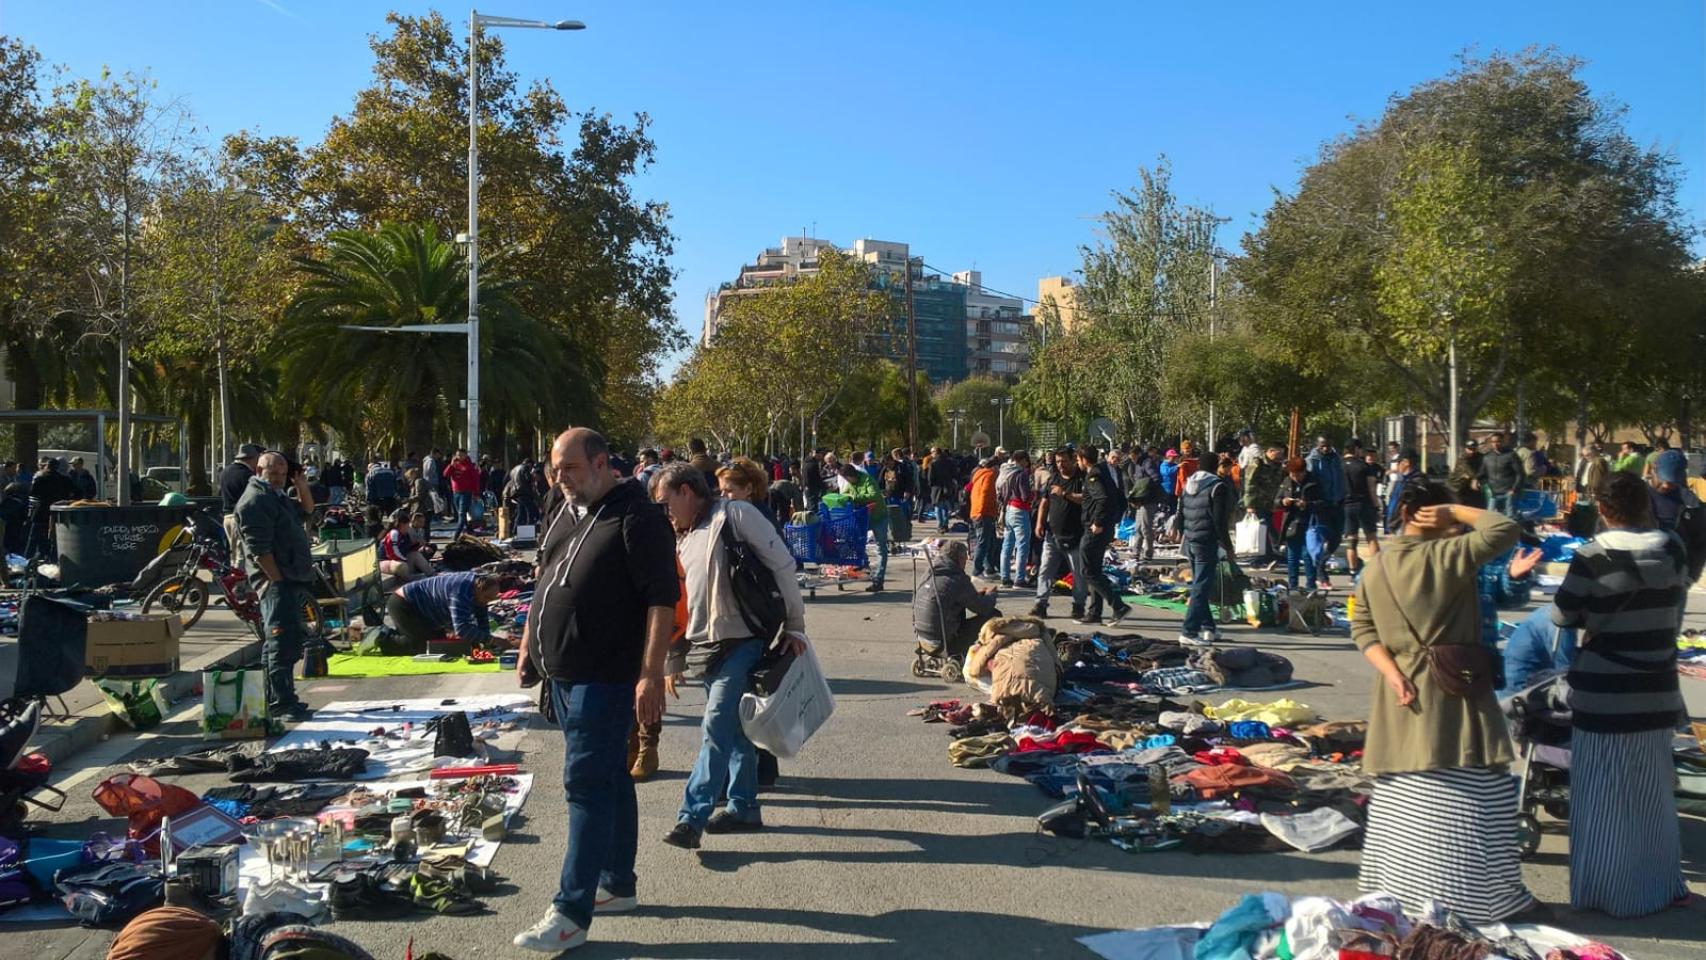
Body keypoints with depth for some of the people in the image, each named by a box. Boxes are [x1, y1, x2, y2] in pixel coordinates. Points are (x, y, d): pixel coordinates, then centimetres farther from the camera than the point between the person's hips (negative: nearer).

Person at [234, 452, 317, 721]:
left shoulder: (276, 497, 20)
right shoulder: (255, 500, -12)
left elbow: (307, 510, 31)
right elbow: (259, 548, -19)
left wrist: (302, 486, 14)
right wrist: (278, 580, -22)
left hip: (290, 580, 11)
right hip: (276, 581, -11)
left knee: (277, 643, 15)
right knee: (282, 641, -14)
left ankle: (272, 699, 23)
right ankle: (281, 702, -14)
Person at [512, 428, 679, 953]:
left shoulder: (637, 518, -12)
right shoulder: (565, 520, 15)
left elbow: (662, 599, -18)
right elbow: (544, 590, 25)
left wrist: (651, 674, -23)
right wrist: (528, 648, 19)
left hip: (606, 677, -8)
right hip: (564, 674, 9)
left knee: (588, 784, -7)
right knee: (610, 780, 17)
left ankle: (571, 913, -3)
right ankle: (617, 885, 28)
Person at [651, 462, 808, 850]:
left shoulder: (734, 515, -7)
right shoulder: (680, 539, 17)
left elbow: (782, 565, -8)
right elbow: (675, 603, 23)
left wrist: (794, 625, -8)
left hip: (742, 641, -8)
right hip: (705, 646, 8)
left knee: (716, 728, -13)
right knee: (733, 728, 14)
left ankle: (691, 818, -13)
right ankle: (744, 807, 23)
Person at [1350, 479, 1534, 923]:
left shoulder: (1375, 567, 6)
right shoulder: (1447, 555, -12)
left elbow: (1361, 627, 5)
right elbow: (1506, 529, -9)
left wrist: (1391, 670, -3)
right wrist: (1457, 511, -1)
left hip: (1403, 694, 7)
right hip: (1453, 691, -7)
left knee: (1403, 796, 15)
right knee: (1465, 797, 0)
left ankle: (1395, 883, 24)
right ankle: (1477, 897, 5)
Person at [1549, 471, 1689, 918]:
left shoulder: (1592, 557, -16)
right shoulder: (1672, 550, -2)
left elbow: (1562, 616, -7)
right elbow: (1675, 614, 8)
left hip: (1604, 695, -4)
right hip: (1658, 692, 4)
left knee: (1603, 801, 7)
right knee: (1652, 796, 17)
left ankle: (1604, 893, 15)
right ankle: (1658, 886, 28)